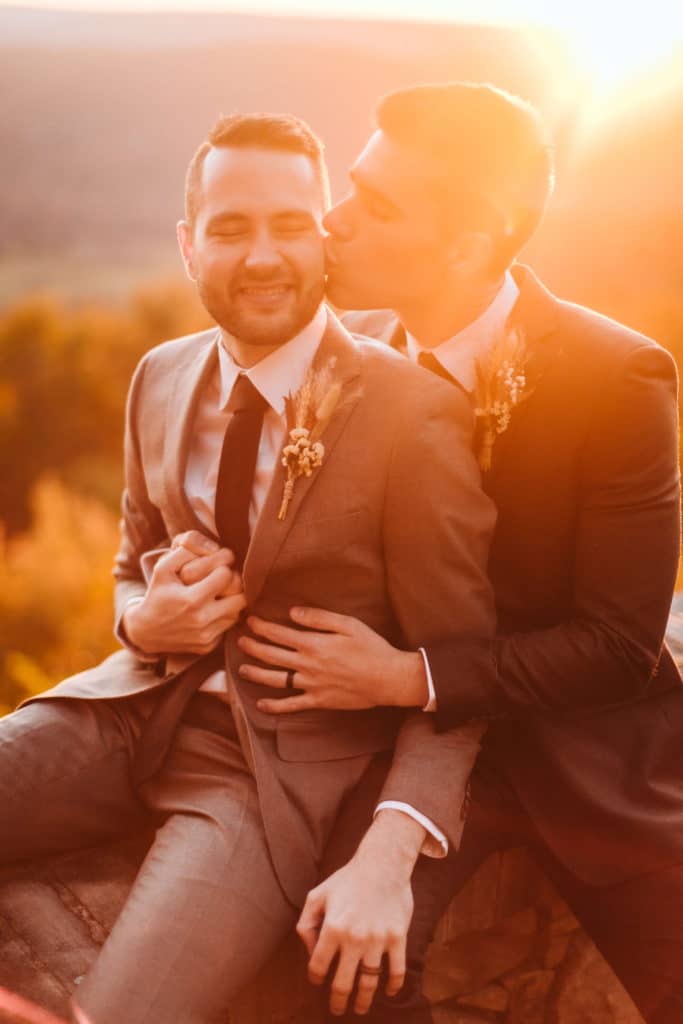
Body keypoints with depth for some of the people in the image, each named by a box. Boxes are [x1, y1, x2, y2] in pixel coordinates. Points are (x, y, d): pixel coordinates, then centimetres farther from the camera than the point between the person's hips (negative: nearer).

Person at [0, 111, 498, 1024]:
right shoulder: (161, 379, 6)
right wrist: (146, 618, -7)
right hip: (139, 709, 6)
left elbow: (459, 663, -10)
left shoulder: (412, 412, -12)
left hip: (290, 759, -5)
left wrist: (389, 852, -26)